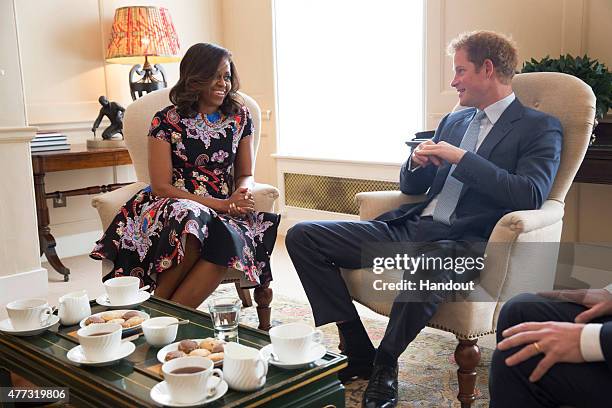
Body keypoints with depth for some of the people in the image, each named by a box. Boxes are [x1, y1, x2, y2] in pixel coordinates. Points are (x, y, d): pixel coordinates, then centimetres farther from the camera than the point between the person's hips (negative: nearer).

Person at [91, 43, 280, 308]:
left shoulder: (239, 117, 10)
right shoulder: (167, 121, -1)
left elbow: (245, 174, 16)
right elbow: (161, 186, -6)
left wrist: (242, 192, -10)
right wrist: (220, 204, -15)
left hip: (224, 212, 3)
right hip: (173, 204, -2)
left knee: (228, 239, -34)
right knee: (191, 219, -39)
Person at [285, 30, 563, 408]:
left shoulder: (540, 128, 3)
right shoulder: (454, 120, 23)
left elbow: (531, 195, -14)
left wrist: (461, 158, -14)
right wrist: (418, 163, 1)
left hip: (464, 242, -7)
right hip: (409, 228, 7)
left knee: (427, 263, -44)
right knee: (303, 236, -7)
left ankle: (385, 362, -13)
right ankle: (358, 353, -4)